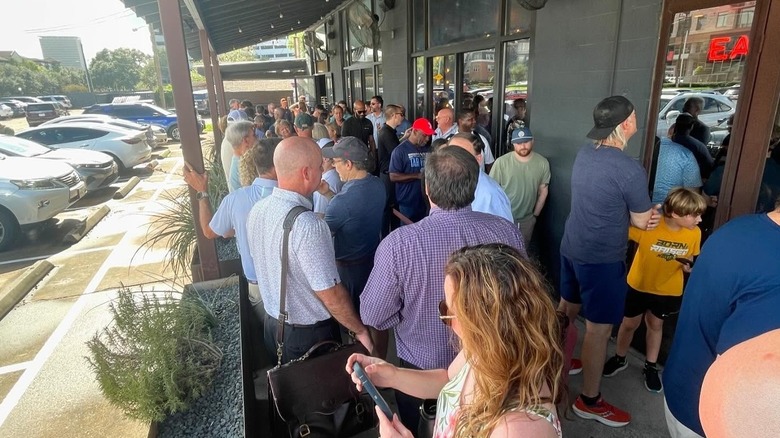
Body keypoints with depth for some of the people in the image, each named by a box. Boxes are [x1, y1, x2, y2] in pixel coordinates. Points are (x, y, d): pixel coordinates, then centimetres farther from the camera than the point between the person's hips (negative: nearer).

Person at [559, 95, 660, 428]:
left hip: (571, 247, 8)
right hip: (602, 259, -8)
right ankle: (589, 401, 19)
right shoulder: (631, 171, -22)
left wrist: (643, 213, 3)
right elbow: (642, 222, -8)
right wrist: (648, 214, 14)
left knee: (566, 309, 23)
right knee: (598, 330, 5)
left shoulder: (583, 153, 1)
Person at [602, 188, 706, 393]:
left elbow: (689, 259, 2)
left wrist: (688, 266, -18)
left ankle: (650, 367, 41)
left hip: (669, 290, 2)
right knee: (629, 324, 15)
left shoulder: (694, 233, -13)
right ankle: (619, 359, 40)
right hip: (638, 285, -2)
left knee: (655, 325, 21)